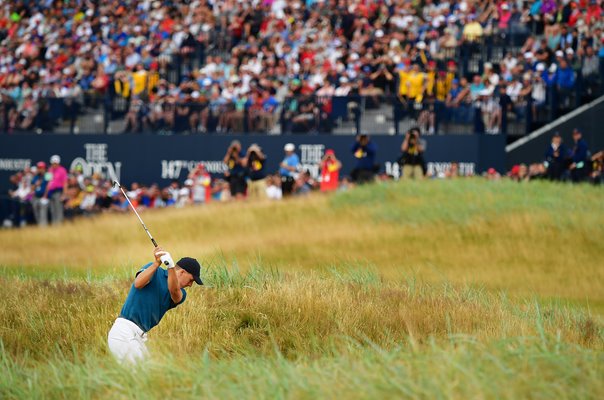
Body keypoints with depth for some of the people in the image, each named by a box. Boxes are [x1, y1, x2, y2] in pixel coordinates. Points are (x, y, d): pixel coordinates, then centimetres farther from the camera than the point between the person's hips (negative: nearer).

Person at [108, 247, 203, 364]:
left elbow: (175, 292, -13)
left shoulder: (180, 294, 12)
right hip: (124, 332, -8)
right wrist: (156, 264, -28)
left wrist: (171, 266, -30)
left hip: (138, 336, 8)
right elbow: (138, 284, -18)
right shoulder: (156, 273, 1)